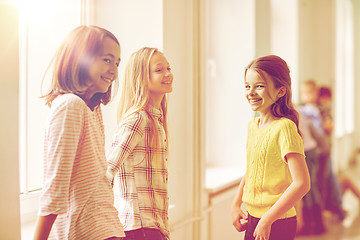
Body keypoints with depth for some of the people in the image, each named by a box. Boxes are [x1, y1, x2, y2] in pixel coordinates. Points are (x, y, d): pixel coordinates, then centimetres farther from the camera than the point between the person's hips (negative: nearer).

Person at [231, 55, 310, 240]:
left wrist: (267, 220, -20)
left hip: (277, 224, -7)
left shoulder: (284, 128, -17)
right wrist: (236, 205, 14)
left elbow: (301, 183, -23)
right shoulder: (253, 125, 7)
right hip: (253, 218, 7)